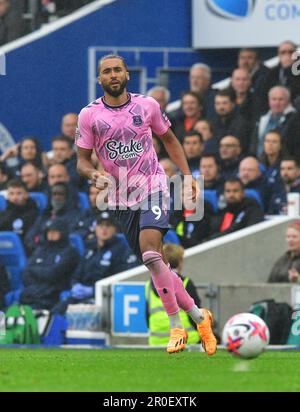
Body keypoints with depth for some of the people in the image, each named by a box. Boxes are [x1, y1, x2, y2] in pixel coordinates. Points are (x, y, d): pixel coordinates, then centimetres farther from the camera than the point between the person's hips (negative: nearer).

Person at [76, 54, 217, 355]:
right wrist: (93, 175, -19)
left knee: (150, 253, -24)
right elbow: (82, 160, 3)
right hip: (121, 200, 3)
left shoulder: (147, 105, 1)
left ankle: (176, 325, -18)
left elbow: (169, 140, 15)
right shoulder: (89, 115, 0)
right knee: (155, 263, 4)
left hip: (152, 187, -3)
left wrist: (187, 175, 8)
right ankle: (198, 316, 19)